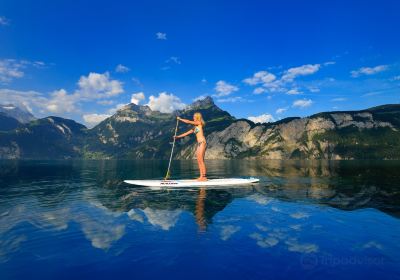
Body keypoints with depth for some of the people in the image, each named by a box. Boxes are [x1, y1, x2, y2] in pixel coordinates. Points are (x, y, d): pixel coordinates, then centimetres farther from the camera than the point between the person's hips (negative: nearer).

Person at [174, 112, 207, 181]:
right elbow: (187, 133, 23)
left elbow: (188, 122, -6)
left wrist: (180, 119, 5)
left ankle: (204, 176, -8)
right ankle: (201, 176, 6)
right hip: (199, 144, 9)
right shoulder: (195, 127, 21)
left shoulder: (199, 123, -1)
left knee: (201, 160, -10)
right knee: (199, 161, 5)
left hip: (202, 143, -9)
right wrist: (178, 136, 21)